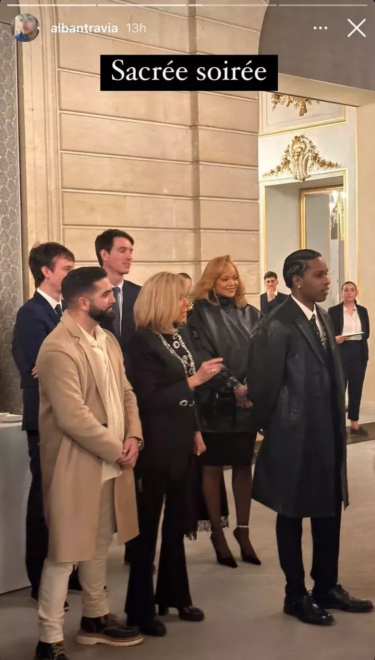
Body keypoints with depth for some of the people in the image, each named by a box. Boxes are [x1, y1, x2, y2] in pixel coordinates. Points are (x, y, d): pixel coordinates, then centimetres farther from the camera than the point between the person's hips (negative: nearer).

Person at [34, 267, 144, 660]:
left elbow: (125, 392, 12)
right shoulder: (58, 349, -20)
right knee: (65, 553, 0)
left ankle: (95, 619, 36)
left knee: (99, 545, 20)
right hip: (76, 466, -8)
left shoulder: (107, 340, 9)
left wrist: (132, 437, -5)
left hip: (110, 464, 9)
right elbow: (73, 417, -24)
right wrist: (116, 451, -16)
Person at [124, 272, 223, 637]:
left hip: (181, 442, 8)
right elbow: (150, 399, -20)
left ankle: (174, 594, 31)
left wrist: (195, 430, 12)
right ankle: (140, 608, 16)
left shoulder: (178, 336, 8)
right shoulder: (142, 341, -15)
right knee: (147, 527, 4)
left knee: (177, 523, 17)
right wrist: (194, 379, -20)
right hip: (156, 446, -8)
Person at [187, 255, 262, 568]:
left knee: (243, 467, 9)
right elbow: (203, 357, -12)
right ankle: (218, 533, 15)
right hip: (215, 402, -3)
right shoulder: (200, 313, -3)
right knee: (213, 468, 6)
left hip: (248, 402, 4)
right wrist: (233, 386, -20)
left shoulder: (250, 313, 9)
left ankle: (243, 531, 19)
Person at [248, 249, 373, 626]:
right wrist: (271, 429, -1)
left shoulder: (322, 317, 8)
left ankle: (326, 588, 32)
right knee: (292, 517, 8)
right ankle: (296, 596, 23)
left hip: (328, 436, 8)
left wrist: (338, 426, 10)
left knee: (329, 513, 16)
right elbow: (262, 386, -14)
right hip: (295, 440, -8)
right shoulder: (278, 327, -18)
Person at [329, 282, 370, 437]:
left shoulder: (363, 311, 10)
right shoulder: (333, 311, -2)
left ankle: (355, 424, 16)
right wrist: (336, 338, -23)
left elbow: (366, 332, 10)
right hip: (341, 353, -4)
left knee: (356, 389, 8)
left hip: (359, 353, 4)